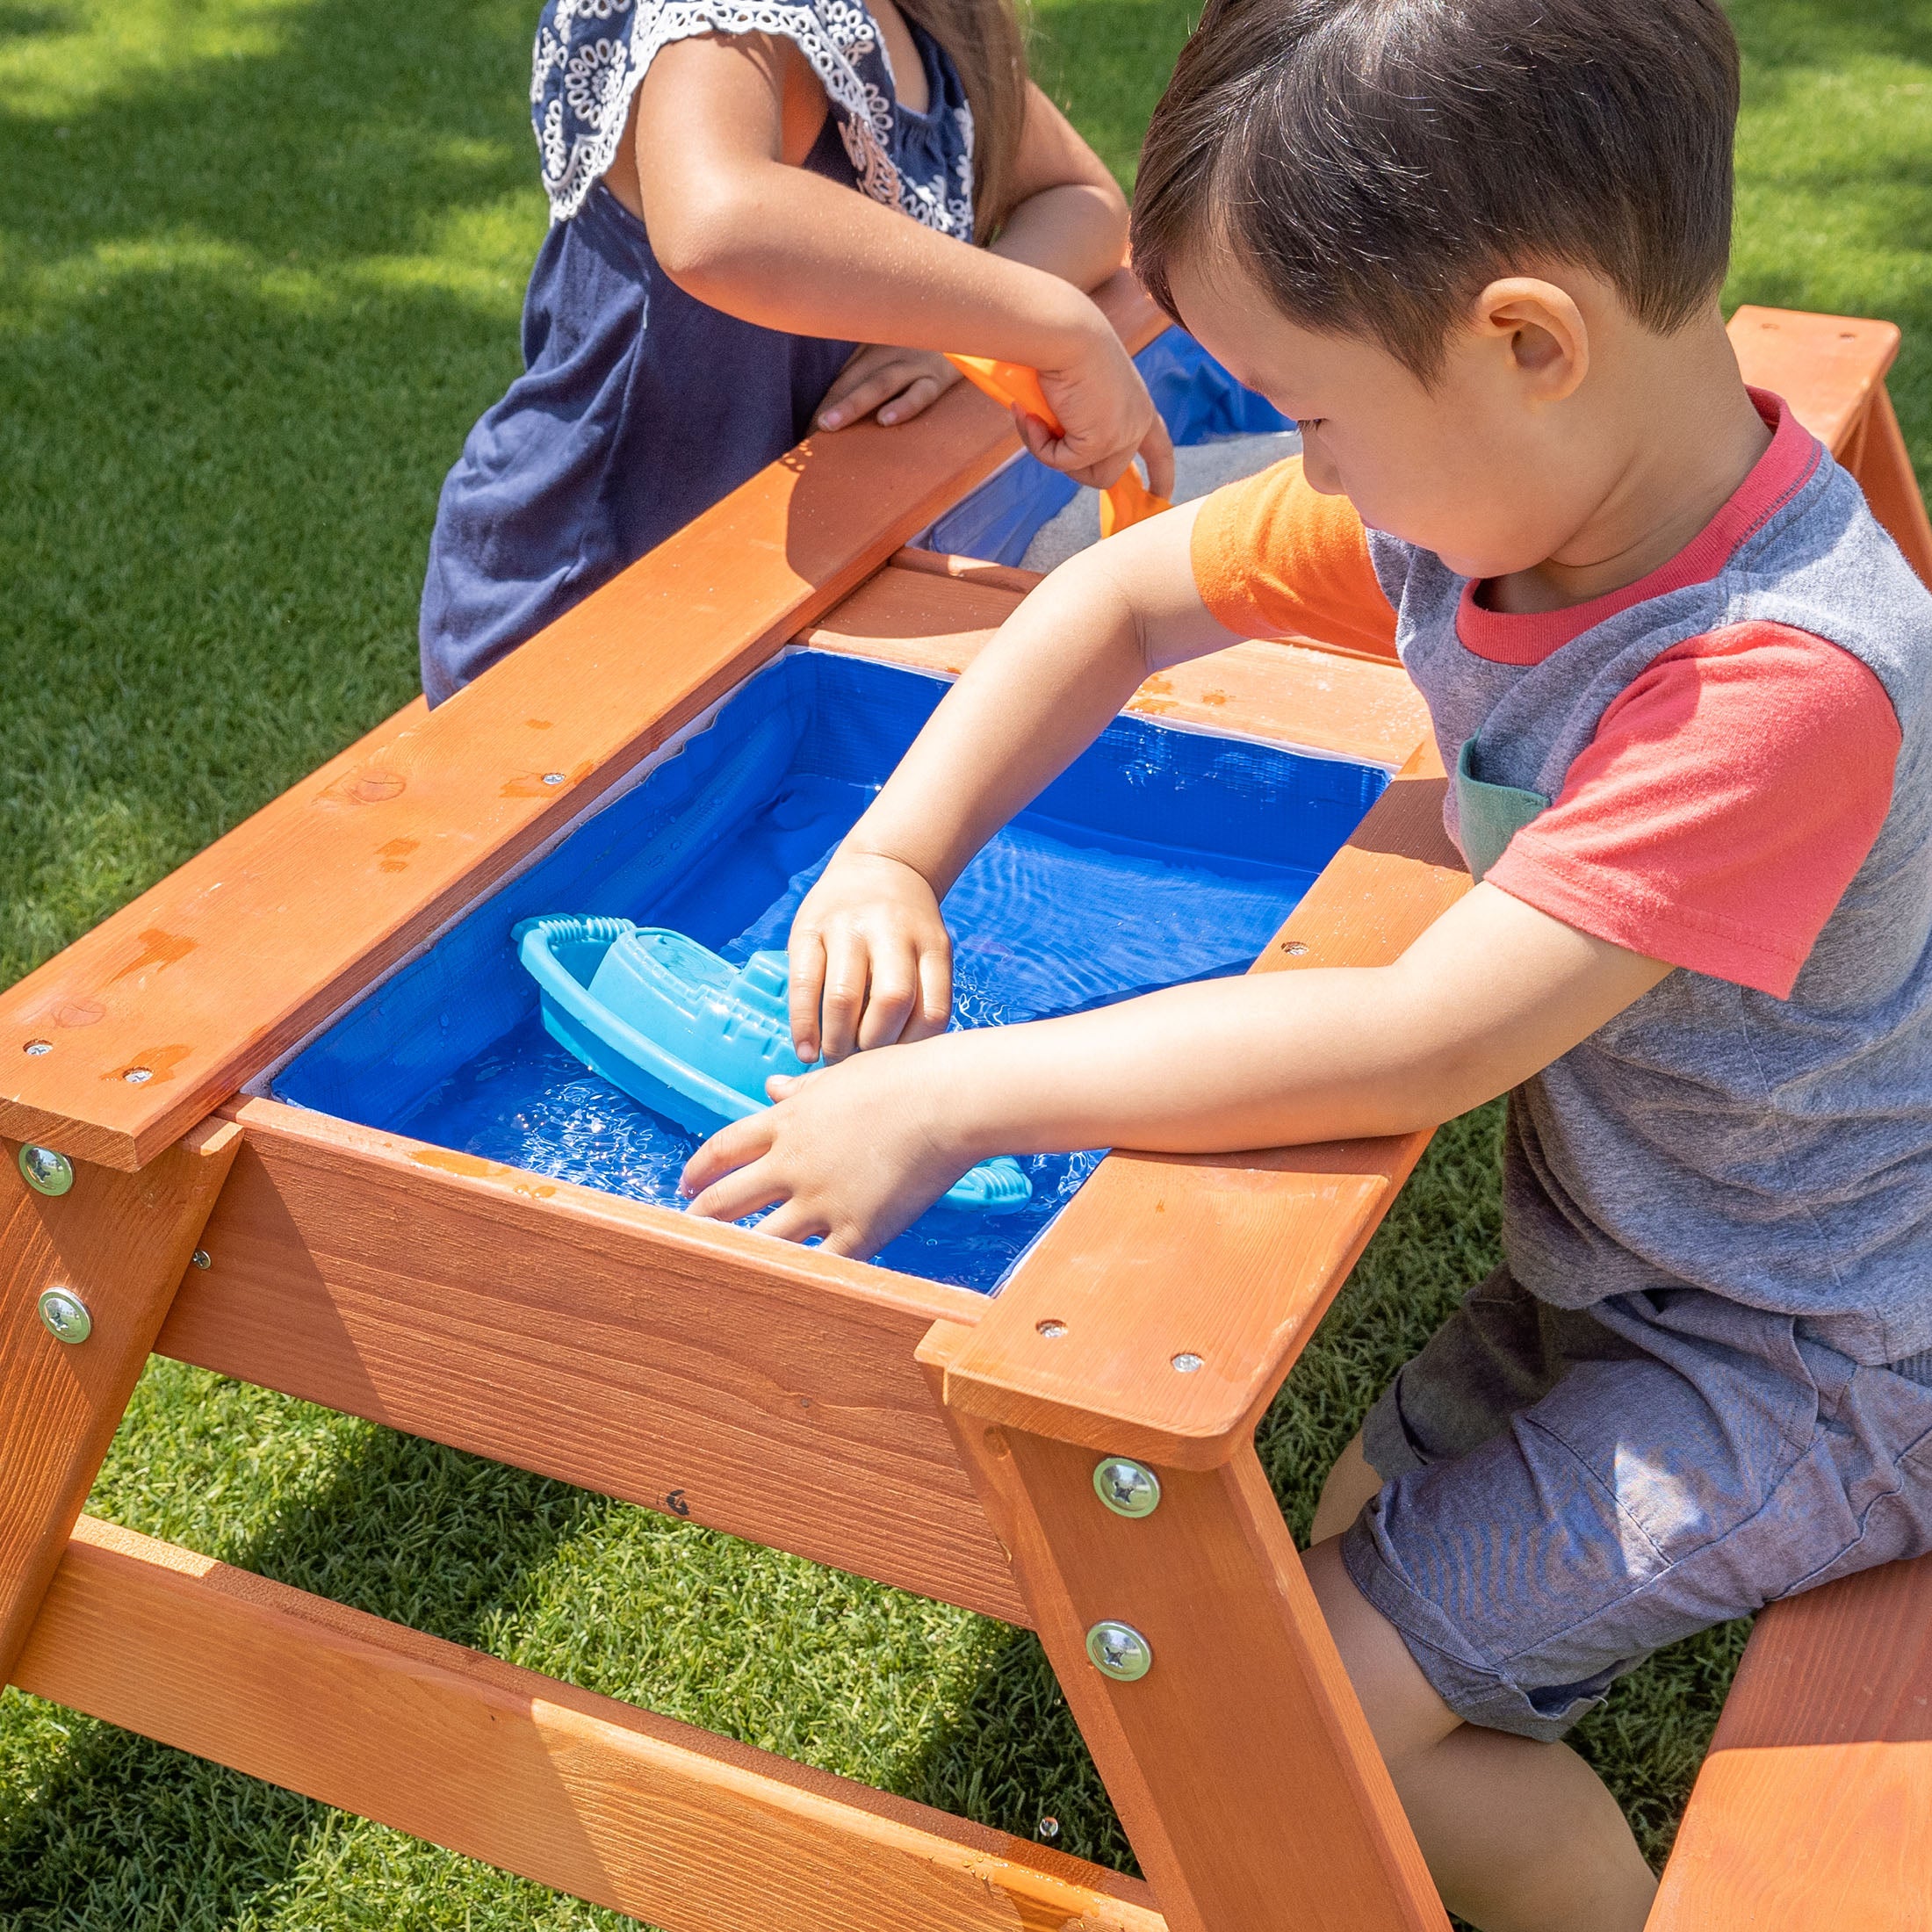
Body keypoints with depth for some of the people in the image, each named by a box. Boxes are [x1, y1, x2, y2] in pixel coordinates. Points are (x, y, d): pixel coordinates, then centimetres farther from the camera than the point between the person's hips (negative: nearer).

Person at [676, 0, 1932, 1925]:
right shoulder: (1481, 489, -10)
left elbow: (1431, 1039, -37)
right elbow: (1126, 595, 1)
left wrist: (960, 1093, -32)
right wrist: (889, 856, -12)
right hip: (1619, 1258, 8)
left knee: (1318, 1701, -9)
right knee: (1358, 1550, 18)